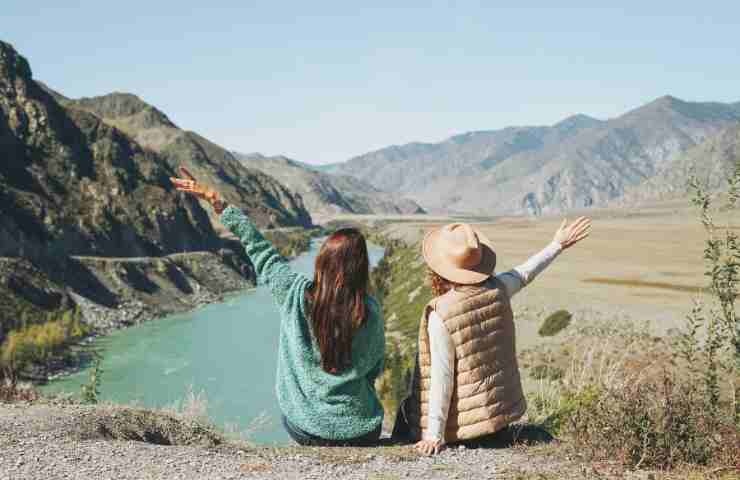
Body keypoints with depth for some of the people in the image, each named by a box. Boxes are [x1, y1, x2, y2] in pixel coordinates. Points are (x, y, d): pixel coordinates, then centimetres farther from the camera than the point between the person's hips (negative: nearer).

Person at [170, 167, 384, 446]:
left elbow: (260, 250, -4)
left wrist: (216, 202, 4)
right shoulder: (370, 313, -17)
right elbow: (375, 370, -2)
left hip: (302, 428, 4)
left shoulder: (296, 294, -15)